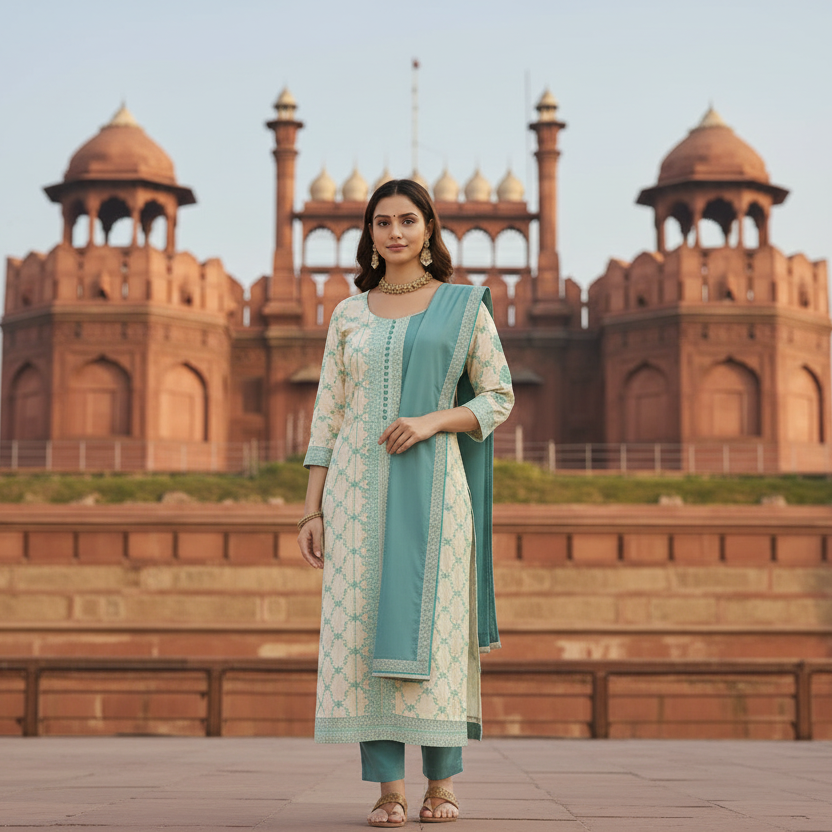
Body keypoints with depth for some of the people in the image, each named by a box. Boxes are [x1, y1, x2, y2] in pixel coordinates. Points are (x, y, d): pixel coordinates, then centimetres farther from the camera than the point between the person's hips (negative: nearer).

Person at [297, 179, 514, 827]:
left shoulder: (465, 306, 6)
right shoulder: (349, 316, 11)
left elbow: (498, 399, 3)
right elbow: (328, 417, 10)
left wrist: (431, 421, -14)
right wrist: (312, 511, 2)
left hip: (433, 483, -2)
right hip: (360, 486, 2)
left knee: (432, 624, -3)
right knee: (364, 625, -3)